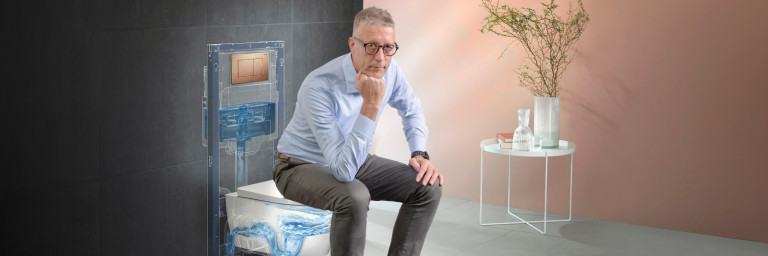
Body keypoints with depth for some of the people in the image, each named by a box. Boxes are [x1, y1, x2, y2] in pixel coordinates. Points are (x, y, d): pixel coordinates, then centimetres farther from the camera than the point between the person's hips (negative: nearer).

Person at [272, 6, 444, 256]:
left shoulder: (389, 70, -13)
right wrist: (371, 105, -42)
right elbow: (344, 170, -39)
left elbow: (412, 110, 11)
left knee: (428, 186, -11)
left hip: (353, 161, 7)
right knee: (354, 196, -37)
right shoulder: (319, 87, -33)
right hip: (302, 167, -6)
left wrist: (419, 154, -5)